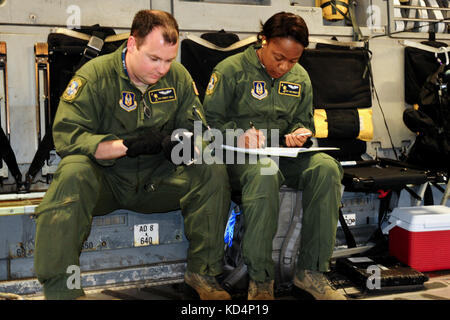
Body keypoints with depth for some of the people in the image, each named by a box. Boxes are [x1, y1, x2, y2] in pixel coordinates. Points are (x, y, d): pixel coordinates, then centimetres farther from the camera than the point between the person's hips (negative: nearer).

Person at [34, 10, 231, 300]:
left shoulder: (178, 76, 2)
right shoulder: (95, 75, -10)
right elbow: (66, 136, -18)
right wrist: (128, 145, -28)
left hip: (157, 180, 3)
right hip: (106, 180, -3)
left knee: (214, 172, -19)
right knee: (72, 173, -35)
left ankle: (202, 271, -9)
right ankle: (61, 289, -28)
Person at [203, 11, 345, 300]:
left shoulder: (300, 77, 14)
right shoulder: (231, 70, -1)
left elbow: (304, 122, 22)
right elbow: (211, 119, -1)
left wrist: (301, 133, -2)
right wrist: (239, 135, -19)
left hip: (286, 155, 5)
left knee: (327, 167, -27)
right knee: (264, 171, -40)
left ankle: (311, 270, -19)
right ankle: (260, 278, -29)